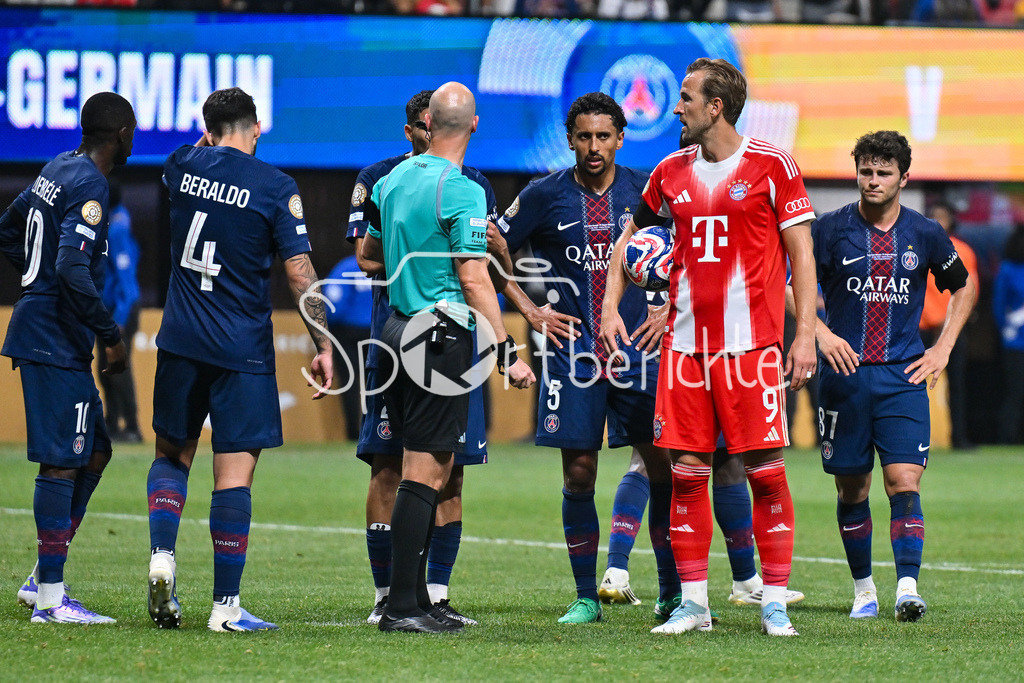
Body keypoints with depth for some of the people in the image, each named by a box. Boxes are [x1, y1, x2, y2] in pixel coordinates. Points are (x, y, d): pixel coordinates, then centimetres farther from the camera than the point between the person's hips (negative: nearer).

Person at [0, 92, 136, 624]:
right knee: (61, 461, -6)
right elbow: (73, 270, -25)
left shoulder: (57, 170, 14)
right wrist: (110, 335, -18)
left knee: (94, 452, 15)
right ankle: (50, 597, -4)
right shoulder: (90, 187, -16)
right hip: (56, 340, -10)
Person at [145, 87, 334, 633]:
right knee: (234, 472, -2)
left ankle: (161, 556, -4)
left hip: (181, 341, 3)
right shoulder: (277, 188, -7)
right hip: (242, 351, -3)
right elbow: (299, 274, -9)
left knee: (172, 453, 19)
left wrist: (208, 144, 44)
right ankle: (225, 605, -2)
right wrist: (323, 346, -4)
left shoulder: (182, 166, 3)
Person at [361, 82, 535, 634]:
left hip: (399, 332, 8)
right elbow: (474, 280, -17)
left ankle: (415, 600, 16)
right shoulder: (461, 192, -14)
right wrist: (508, 353, -15)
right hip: (441, 338, -8)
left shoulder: (393, 180, 10)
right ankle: (401, 606, -8)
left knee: (423, 470, 14)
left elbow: (368, 255, 23)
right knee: (425, 472, -7)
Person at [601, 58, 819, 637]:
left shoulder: (772, 166, -2)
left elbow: (801, 253, -2)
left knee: (765, 470, -4)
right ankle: (693, 603, 9)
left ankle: (775, 603, 2)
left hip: (751, 344, -4)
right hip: (685, 344, 4)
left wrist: (806, 333, -8)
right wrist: (610, 307, 14)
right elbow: (630, 236, 24)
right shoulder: (673, 171, 11)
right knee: (687, 472, 2)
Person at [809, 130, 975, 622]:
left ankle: (908, 587, -18)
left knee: (904, 481, -13)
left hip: (903, 377, 0)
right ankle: (863, 588, 20)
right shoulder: (831, 229, -1)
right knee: (851, 489, 6)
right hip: (844, 375, 0)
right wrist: (821, 334, -9)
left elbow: (964, 287, 20)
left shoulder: (925, 235, 4)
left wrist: (943, 349, 10)